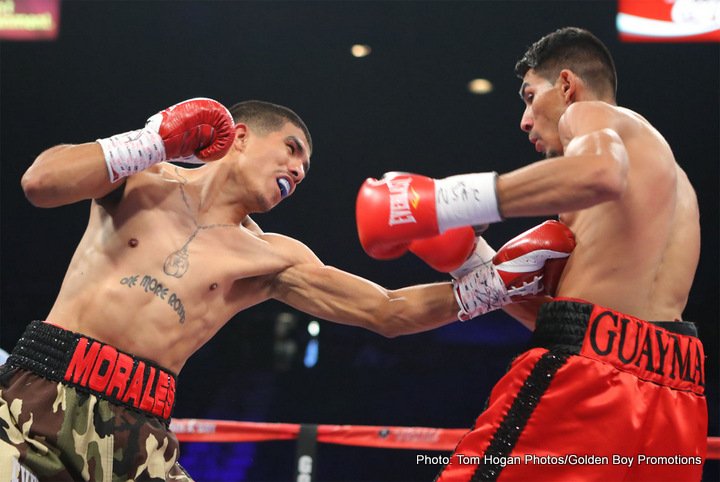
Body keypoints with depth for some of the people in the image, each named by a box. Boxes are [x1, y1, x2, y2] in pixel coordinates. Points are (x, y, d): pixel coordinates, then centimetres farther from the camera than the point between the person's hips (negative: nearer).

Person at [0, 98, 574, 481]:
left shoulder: (271, 259, 13)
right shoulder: (143, 178, 11)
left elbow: (389, 312, 10)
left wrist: (491, 281, 1)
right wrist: (157, 140, -6)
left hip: (135, 426, 3)